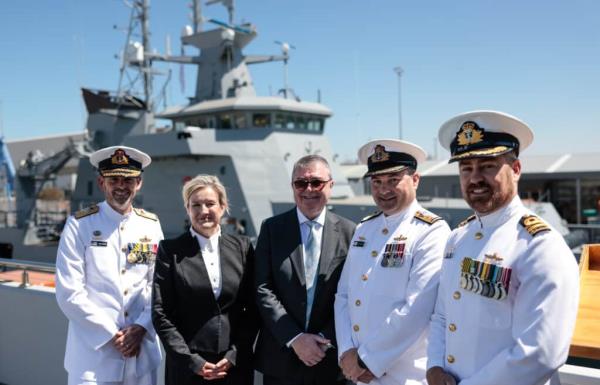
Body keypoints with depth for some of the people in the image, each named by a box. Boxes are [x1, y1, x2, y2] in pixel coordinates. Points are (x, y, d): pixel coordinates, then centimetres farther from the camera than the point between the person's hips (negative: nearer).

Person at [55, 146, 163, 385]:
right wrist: (111, 335, -11)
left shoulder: (151, 225, 6)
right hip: (93, 353, -3)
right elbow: (69, 294, -9)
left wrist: (141, 327, -8)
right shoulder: (79, 225, -5)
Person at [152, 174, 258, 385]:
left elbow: (252, 309, 4)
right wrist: (192, 361, -9)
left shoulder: (242, 246, 4)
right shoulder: (170, 250, -1)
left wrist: (234, 355, -5)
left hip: (236, 365, 2)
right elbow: (161, 314, -4)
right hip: (186, 368, -1)